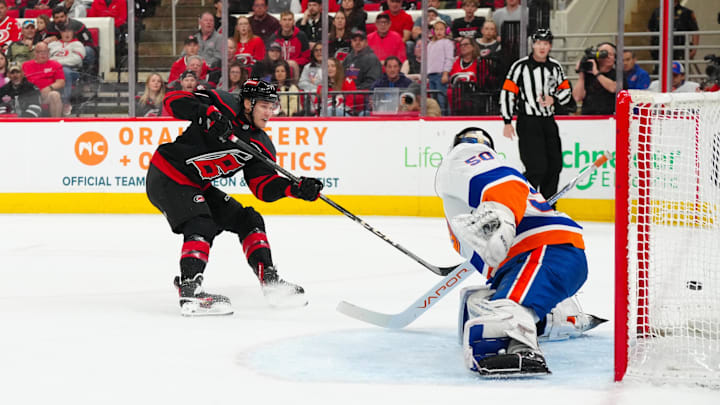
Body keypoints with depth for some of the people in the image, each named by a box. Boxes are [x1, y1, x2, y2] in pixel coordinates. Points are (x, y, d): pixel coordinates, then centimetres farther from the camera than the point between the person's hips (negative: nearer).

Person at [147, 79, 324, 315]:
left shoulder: (261, 145, 4)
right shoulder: (224, 106, -17)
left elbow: (263, 187, -4)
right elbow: (173, 101, -23)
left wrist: (296, 188, -20)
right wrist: (207, 113, -39)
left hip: (198, 187, 9)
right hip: (167, 178, -8)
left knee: (247, 220, 8)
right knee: (201, 225, -27)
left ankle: (270, 281, 13)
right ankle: (189, 291, -34)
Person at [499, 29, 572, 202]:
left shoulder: (556, 67, 8)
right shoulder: (521, 66, -7)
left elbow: (565, 90, 14)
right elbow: (507, 92, -7)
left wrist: (553, 99, -9)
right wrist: (507, 122, -10)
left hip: (549, 121, 6)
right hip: (528, 122, -6)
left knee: (554, 165, 8)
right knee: (537, 167, -15)